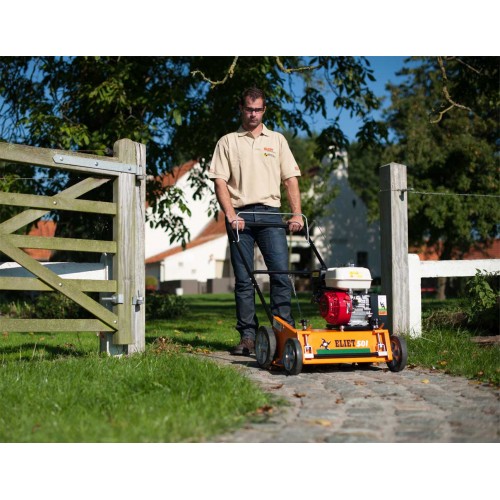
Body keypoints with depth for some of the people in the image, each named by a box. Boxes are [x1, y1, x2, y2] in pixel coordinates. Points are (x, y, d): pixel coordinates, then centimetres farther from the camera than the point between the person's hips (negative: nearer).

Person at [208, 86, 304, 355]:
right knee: (243, 280, 1)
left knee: (281, 273, -9)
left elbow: (290, 178, 11)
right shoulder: (227, 142, 11)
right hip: (240, 215, -1)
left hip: (270, 213, 1)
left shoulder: (277, 140, 16)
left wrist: (296, 214, -1)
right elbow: (220, 182, 2)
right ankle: (247, 336, 5)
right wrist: (231, 215, -11)